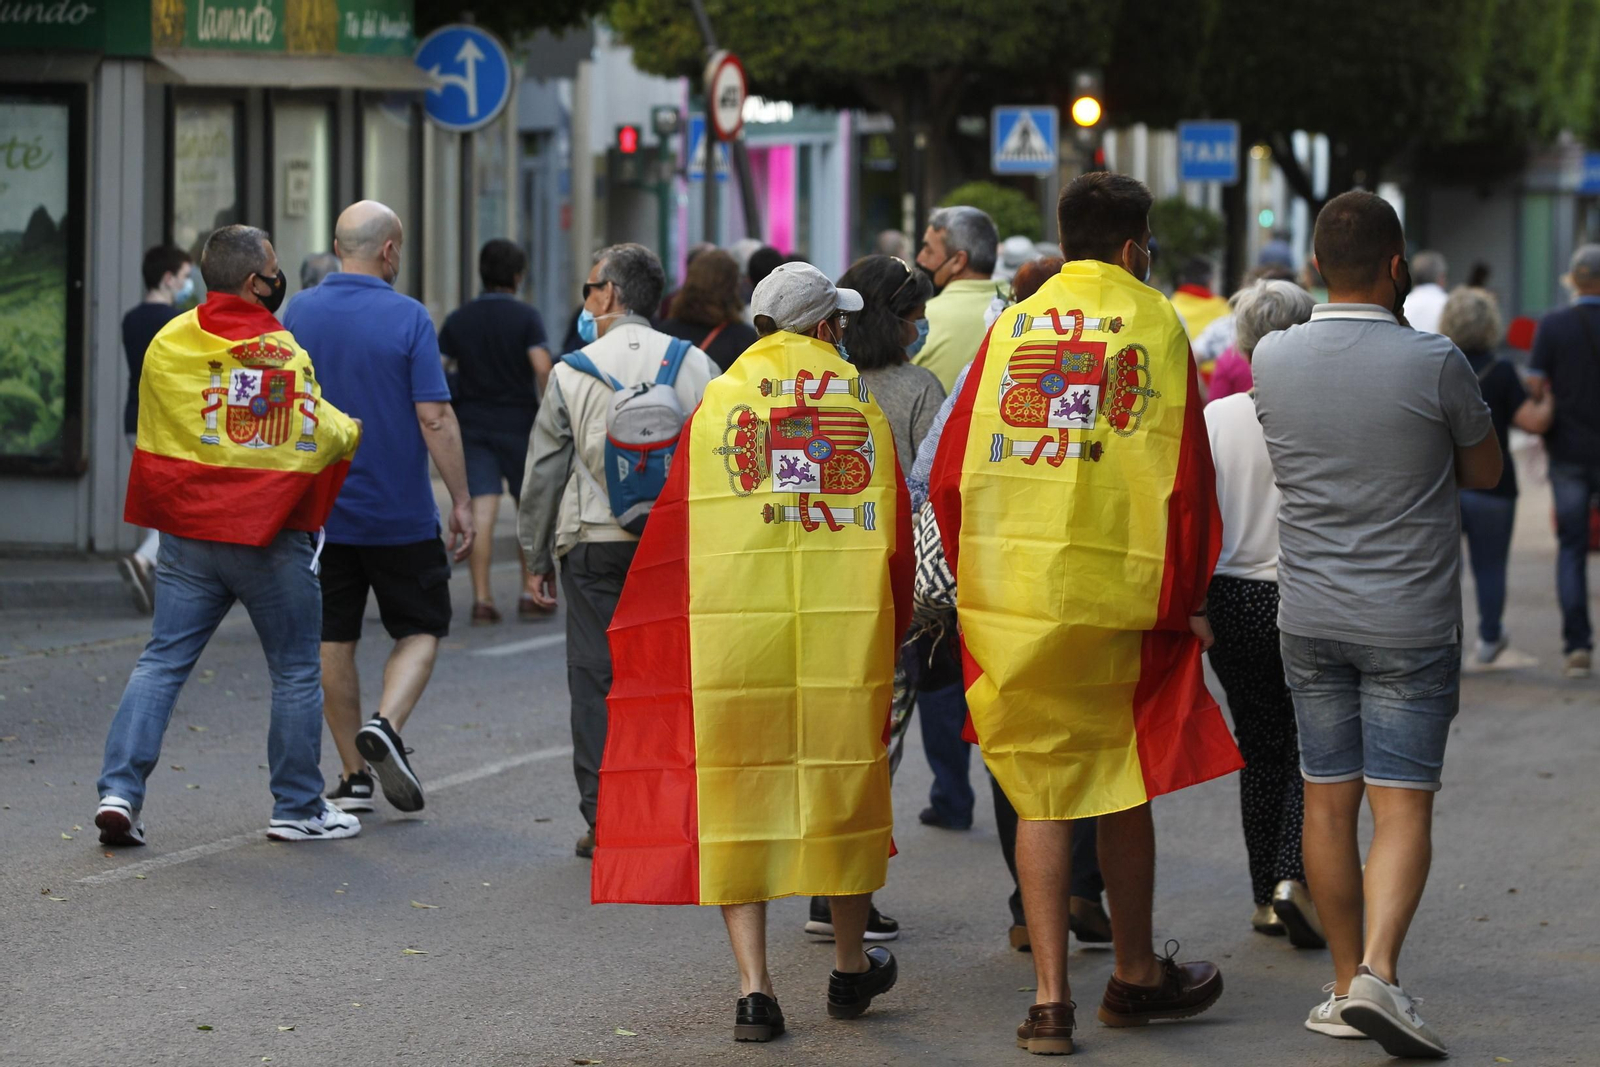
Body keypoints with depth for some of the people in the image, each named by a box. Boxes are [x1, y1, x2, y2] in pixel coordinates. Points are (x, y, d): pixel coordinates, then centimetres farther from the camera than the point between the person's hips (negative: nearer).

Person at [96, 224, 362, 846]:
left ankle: (120, 789, -6)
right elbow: (327, 438, -5)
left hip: (188, 537, 4)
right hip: (272, 539, -4)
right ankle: (297, 807, 16)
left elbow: (155, 436, 8)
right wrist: (358, 430, 16)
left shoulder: (167, 345, 0)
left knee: (161, 662, 6)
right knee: (296, 673, 9)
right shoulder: (286, 357, -13)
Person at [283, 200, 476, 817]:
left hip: (320, 509, 3)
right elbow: (435, 418, -14)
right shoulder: (408, 318, -11)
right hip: (401, 513, -3)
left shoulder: (299, 314, 1)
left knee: (333, 640, 10)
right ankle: (386, 726, -13)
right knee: (421, 630, 11)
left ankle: (354, 776, 11)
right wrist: (462, 501, -7)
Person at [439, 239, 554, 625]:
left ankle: (482, 598, -7)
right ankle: (530, 593, 11)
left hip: (472, 423, 2)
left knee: (481, 510, -2)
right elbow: (542, 367, -17)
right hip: (519, 421, -2)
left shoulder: (459, 319, 5)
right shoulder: (526, 316, -5)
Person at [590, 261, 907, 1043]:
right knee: (844, 781, 15)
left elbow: (677, 532, 4)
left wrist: (683, 639, 12)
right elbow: (894, 534, 8)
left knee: (738, 792, 3)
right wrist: (891, 634, 20)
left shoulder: (716, 403, 5)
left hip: (733, 627, -1)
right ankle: (850, 966, 28)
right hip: (845, 628, 1)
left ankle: (754, 986, -3)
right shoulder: (862, 405, 6)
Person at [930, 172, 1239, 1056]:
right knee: (1123, 784, 13)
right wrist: (1184, 601, 6)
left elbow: (951, 473, 7)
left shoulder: (1011, 328, 7)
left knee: (1041, 790, 6)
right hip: (1117, 592, -2)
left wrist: (974, 582, 18)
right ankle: (1135, 976, 26)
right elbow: (1183, 478, -4)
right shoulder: (1154, 326, 0)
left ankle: (1050, 997, 1)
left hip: (1007, 592, 2)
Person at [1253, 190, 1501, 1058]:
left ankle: (1347, 983, 16)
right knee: (1402, 805, -3)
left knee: (1327, 802, 11)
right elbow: (1484, 471, 1)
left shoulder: (1273, 359, -3)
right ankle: (1377, 972, -19)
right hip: (1408, 621, -4)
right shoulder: (1435, 365, -14)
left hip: (1308, 618, 4)